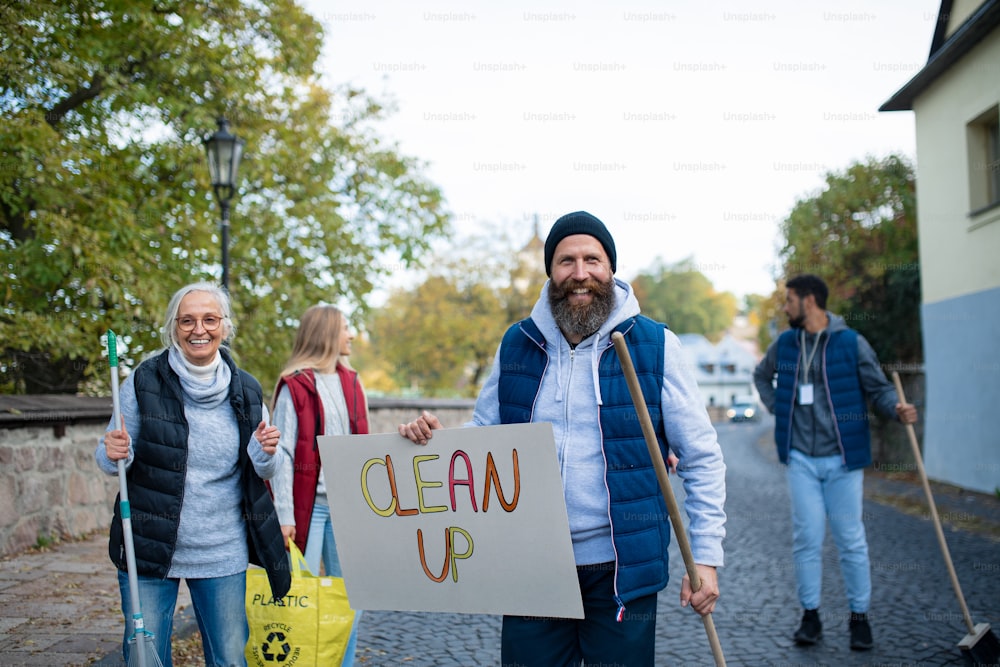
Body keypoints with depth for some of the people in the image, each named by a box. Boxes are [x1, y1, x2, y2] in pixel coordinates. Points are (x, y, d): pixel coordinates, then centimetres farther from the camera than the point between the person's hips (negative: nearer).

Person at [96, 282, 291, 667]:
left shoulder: (246, 391, 1)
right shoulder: (144, 383, -5)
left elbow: (265, 471, 8)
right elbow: (109, 459, 1)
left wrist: (266, 454, -15)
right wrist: (114, 454, -22)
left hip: (223, 554, 2)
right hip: (149, 549, -1)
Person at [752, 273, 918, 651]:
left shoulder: (852, 343, -5)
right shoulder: (784, 345, 7)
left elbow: (878, 387, -2)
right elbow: (761, 376, 25)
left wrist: (898, 409, -23)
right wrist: (776, 408, 10)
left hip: (842, 458, -3)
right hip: (801, 459, 3)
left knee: (851, 540, 4)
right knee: (806, 538, 4)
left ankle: (859, 617, 17)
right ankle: (810, 615, 16)